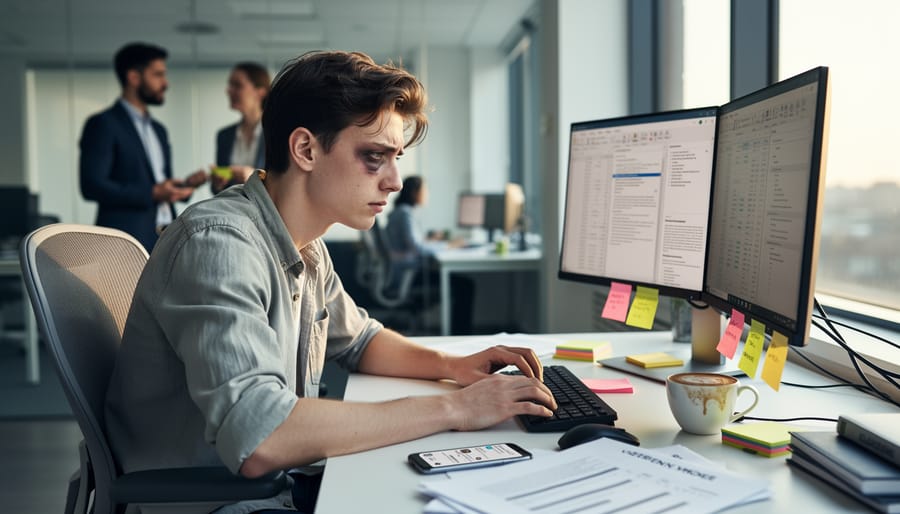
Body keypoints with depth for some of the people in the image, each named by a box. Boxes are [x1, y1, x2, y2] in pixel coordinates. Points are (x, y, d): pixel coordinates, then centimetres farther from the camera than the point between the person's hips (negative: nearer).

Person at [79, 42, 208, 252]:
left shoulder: (158, 130, 21)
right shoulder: (103, 124, -3)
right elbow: (92, 185, -13)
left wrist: (185, 185, 3)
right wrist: (152, 193, -19)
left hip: (165, 243, 8)